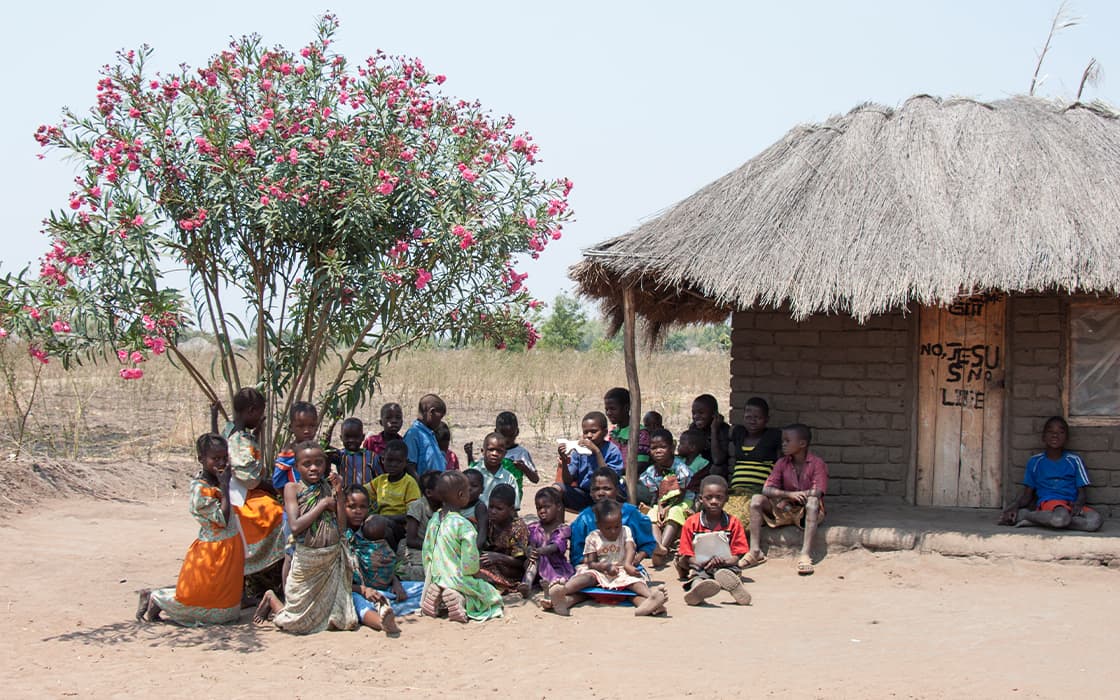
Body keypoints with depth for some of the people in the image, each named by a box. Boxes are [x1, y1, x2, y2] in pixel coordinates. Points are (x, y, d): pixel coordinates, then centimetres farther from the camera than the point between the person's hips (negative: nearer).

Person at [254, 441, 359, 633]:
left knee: (344, 622, 3)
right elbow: (295, 527, -17)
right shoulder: (292, 488, -5)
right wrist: (323, 504, -14)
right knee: (298, 623, 3)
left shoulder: (330, 488, 4)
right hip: (306, 562, -3)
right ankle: (272, 600, 33)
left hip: (333, 561, 3)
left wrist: (339, 494, -8)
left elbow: (342, 530, -3)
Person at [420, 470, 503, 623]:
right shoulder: (464, 525, -19)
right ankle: (462, 601, -12)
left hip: (437, 581, 6)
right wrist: (475, 574, 3)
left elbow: (426, 553, 10)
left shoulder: (433, 520, 3)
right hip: (458, 581, -6)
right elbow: (470, 562, -18)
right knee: (493, 596, 9)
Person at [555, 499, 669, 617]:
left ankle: (651, 597, -63)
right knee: (588, 576, -33)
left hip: (622, 571, 1)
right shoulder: (593, 538, 4)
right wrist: (606, 567, -22)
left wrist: (628, 565, -34)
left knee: (634, 578, -32)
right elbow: (590, 563, 0)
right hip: (599, 572, -1)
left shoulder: (625, 531, 7)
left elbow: (630, 549, -11)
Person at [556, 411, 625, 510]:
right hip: (584, 494, 3)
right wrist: (564, 462, -20)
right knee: (557, 488, -19)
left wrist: (597, 452, -27)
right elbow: (568, 481, -2)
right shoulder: (579, 450, 2)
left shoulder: (612, 451, -10)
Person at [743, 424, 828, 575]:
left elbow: (816, 493, -22)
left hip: (808, 512, -4)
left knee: (813, 501, -37)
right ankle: (755, 551, -21)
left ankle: (805, 554, -44)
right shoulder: (782, 463, 4)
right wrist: (789, 494, -25)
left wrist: (784, 497, -19)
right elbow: (767, 490, -6)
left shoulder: (817, 463, -9)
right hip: (786, 511, 4)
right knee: (757, 499, -16)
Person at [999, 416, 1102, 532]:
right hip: (1048, 503, -3)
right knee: (1061, 518, -42)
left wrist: (1078, 504, -15)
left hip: (1071, 505, 3)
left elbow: (1081, 493, 10)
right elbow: (1027, 494, 14)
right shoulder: (1035, 462, 12)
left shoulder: (1074, 460, 12)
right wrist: (1014, 507, -7)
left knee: (1095, 520, -34)